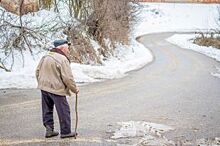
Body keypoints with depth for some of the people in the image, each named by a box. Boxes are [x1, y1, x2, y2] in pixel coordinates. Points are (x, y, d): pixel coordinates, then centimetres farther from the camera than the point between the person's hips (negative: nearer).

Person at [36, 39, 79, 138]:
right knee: (64, 111, 4)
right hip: (57, 89, -8)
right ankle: (65, 132, 10)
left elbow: (37, 72, 16)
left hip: (44, 88, 8)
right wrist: (75, 89, -5)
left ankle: (49, 129, 20)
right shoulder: (62, 59, -15)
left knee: (47, 110, 17)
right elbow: (68, 78, -17)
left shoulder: (45, 57, 9)